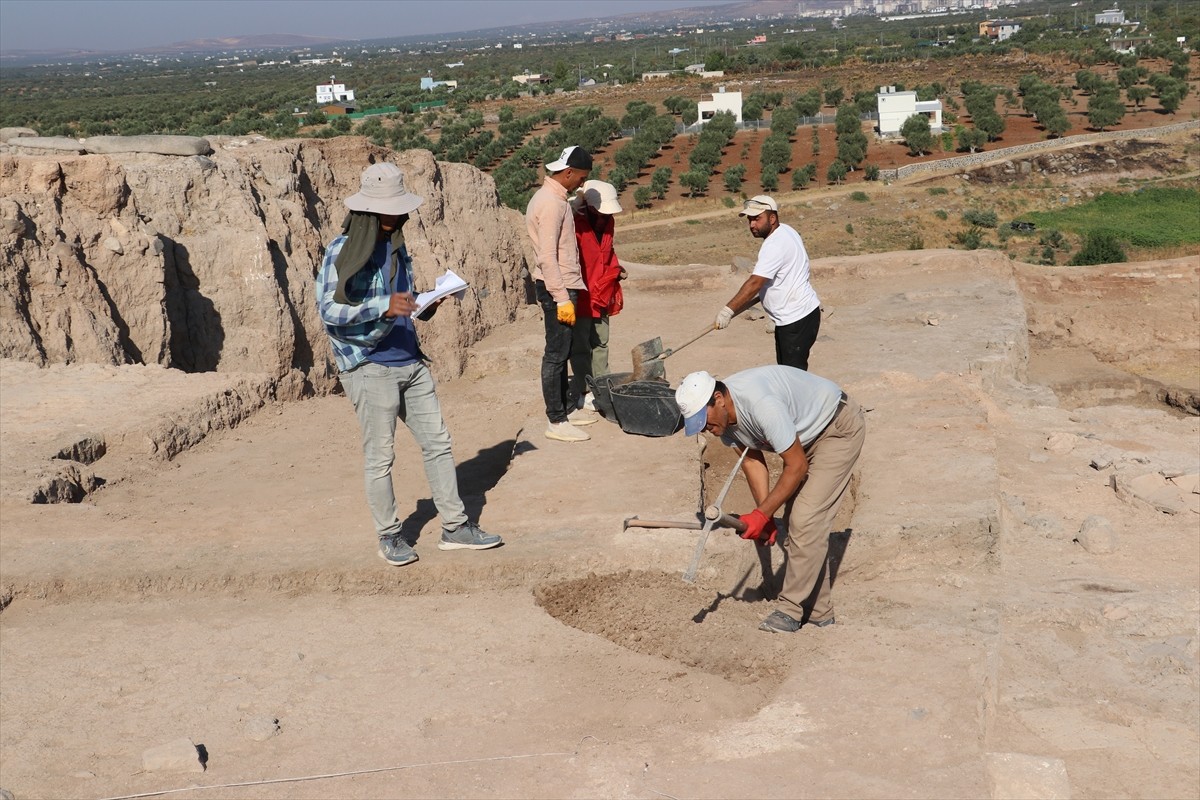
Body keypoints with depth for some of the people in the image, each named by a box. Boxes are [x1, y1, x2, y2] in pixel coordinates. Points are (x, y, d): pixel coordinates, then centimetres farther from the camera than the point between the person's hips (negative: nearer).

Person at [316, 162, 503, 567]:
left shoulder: (396, 245, 12)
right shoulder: (343, 251, -11)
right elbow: (327, 308, -20)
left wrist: (423, 307, 2)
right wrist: (383, 306, -30)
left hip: (410, 361, 7)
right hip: (370, 366, -7)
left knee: (438, 443, 9)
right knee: (380, 456, 1)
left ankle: (455, 527, 18)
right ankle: (389, 537, 16)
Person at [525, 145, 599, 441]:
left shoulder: (552, 197, 14)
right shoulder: (551, 203, -18)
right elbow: (548, 257, -23)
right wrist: (562, 299, -24)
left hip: (562, 286, 11)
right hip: (557, 288, -10)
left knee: (564, 350, 17)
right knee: (556, 354, -5)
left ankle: (567, 408, 28)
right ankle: (556, 422, 0)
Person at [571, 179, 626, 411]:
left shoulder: (607, 222, 6)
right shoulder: (577, 224, -19)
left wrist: (616, 268, 5)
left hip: (602, 296, 8)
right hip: (582, 296, -8)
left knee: (601, 343, 13)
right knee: (582, 346, 0)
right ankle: (585, 392, 6)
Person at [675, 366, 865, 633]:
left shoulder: (761, 404, -38)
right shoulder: (723, 416, -11)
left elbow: (797, 467, -29)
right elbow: (752, 460, -1)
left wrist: (762, 514, -24)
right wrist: (765, 516, -10)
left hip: (839, 427, -9)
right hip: (805, 435, 9)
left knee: (806, 521, -17)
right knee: (796, 523, 8)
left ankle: (790, 610, -9)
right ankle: (818, 613, 17)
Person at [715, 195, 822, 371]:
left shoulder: (775, 245, -22)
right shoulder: (784, 231, 10)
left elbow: (755, 284, -28)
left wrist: (728, 311, -28)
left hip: (797, 319, -11)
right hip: (790, 318, 11)